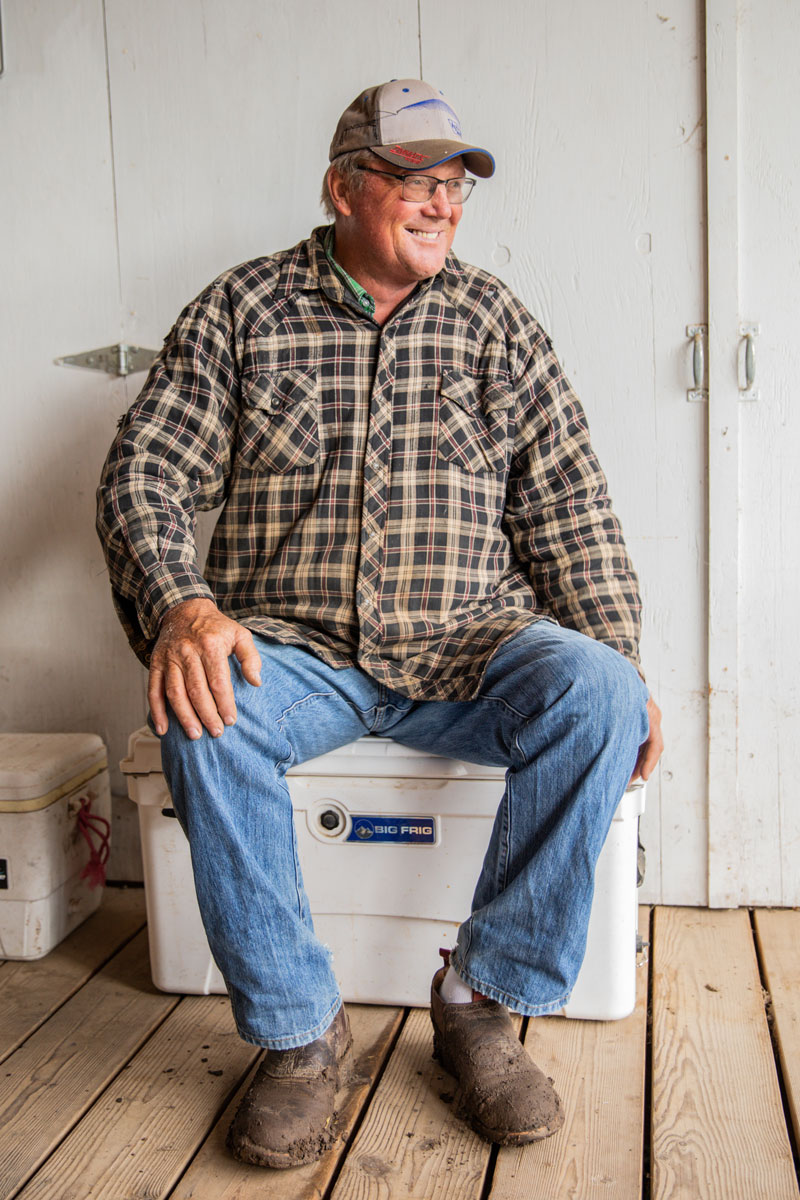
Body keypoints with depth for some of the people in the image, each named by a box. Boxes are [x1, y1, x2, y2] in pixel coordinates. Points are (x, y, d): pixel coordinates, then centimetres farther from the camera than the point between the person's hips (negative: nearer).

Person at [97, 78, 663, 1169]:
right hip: (292, 648, -1)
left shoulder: (494, 321, 12)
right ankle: (300, 1030, -12)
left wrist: (620, 674, -4)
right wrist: (181, 605, -21)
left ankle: (482, 1001, -10)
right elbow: (145, 475, 0)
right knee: (205, 717, -32)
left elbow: (567, 504, 8)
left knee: (593, 690, -28)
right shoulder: (242, 310, 7)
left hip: (465, 642, 2)